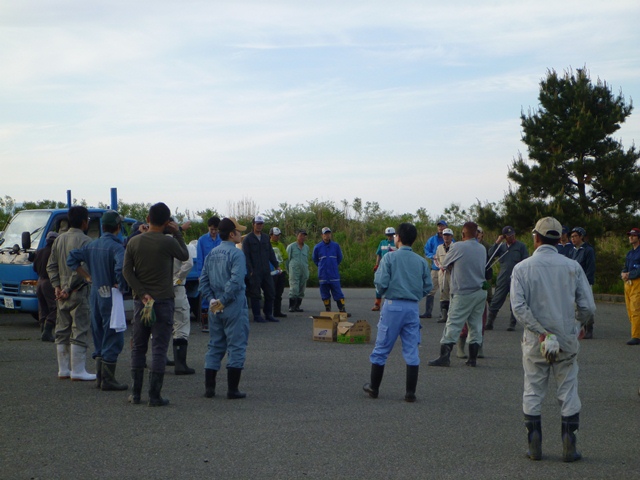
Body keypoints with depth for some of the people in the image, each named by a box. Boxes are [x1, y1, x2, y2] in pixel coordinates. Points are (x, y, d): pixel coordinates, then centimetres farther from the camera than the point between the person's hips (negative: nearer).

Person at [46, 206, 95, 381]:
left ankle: (63, 369, 17)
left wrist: (57, 286, 6)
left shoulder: (59, 240, 12)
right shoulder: (85, 241, -13)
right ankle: (78, 371, -2)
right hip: (79, 292, -8)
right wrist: (68, 288, -14)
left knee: (62, 331, 11)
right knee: (79, 331, -3)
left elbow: (51, 266, 11)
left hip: (63, 292, 8)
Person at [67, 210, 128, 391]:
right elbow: (121, 267, -34)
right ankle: (108, 380, -1)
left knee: (99, 337, 16)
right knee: (113, 339, -1)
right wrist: (122, 286, -17)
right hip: (111, 296, -8)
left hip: (95, 295, 8)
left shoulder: (92, 245, 8)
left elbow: (72, 259, 11)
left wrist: (88, 276, 11)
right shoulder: (116, 247, -16)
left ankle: (100, 377, 21)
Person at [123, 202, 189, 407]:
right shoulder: (167, 242, -10)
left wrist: (142, 293, -6)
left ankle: (135, 393, 14)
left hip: (140, 301, 4)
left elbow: (127, 271, -2)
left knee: (138, 348, 12)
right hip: (163, 301, -4)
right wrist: (178, 233, 14)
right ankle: (154, 395, -2)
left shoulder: (134, 242, 2)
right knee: (159, 349, -1)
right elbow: (184, 256, 8)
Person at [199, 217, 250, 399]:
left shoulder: (212, 254, 10)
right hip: (234, 308, -7)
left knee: (215, 346, 13)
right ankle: (232, 389, 1)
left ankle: (209, 387, 12)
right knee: (236, 347, 0)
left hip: (215, 309, 7)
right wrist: (223, 301, -16)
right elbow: (236, 280, -23)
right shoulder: (237, 253, -12)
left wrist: (211, 299, 4)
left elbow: (203, 280, 9)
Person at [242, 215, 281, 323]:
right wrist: (250, 270, -14)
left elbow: (271, 253, 19)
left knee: (270, 292, 6)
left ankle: (268, 314, 16)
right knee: (255, 294, -2)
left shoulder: (265, 238, 16)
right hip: (255, 272, -6)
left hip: (266, 271, 6)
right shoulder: (248, 239, -2)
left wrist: (276, 266, 8)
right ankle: (257, 315, 5)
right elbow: (246, 256, -7)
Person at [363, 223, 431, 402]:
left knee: (382, 348, 8)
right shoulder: (421, 261, 4)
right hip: (413, 307, 3)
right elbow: (427, 287, 5)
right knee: (411, 350, 6)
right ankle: (410, 392, 5)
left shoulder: (389, 258, -6)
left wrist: (381, 292, 10)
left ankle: (374, 387, 17)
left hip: (393, 306, -3)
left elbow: (381, 284, -12)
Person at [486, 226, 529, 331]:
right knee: (495, 302, 2)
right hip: (503, 279, 3)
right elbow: (490, 254, 1)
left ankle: (512, 324, 12)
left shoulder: (520, 246, 2)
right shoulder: (502, 246, 12)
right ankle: (489, 323, 8)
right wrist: (497, 242, -6)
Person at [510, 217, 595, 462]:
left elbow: (518, 306, -15)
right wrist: (579, 325, 17)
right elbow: (588, 306, -3)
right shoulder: (572, 267, -2)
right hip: (567, 340, 0)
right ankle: (569, 447, 9)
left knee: (533, 392, 11)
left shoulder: (522, 268, -4)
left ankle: (534, 445, 13)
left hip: (534, 341, 0)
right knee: (568, 393, 9)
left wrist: (540, 332, -13)